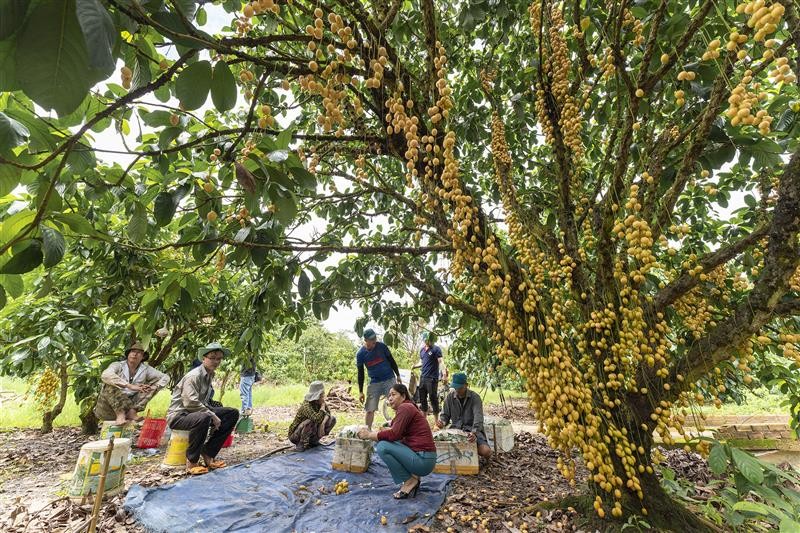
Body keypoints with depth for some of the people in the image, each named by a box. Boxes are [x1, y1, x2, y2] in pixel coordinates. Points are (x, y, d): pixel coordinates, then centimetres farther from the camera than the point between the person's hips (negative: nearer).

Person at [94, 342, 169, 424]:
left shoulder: (145, 369, 2)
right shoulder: (118, 365, -7)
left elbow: (165, 377, 4)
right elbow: (105, 375, -29)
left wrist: (153, 388, -17)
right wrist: (130, 386, -36)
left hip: (130, 405, 3)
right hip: (108, 410, -3)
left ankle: (132, 412, -24)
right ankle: (120, 414, -34)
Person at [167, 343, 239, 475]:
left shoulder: (210, 375, 7)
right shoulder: (194, 376, -20)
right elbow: (190, 403, -29)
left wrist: (212, 414, -1)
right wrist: (213, 416, -24)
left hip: (198, 412, 9)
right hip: (179, 415, -9)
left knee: (233, 413, -4)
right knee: (204, 418, -40)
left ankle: (208, 454, -3)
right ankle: (191, 461, -18)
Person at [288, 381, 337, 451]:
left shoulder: (320, 402, -9)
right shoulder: (306, 405, -30)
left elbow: (328, 413, -4)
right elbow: (317, 419, -44)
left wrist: (323, 424, -24)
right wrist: (323, 406, -30)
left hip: (311, 432, 7)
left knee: (332, 419, -6)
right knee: (311, 422, -37)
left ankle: (314, 440, 8)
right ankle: (300, 444, -11)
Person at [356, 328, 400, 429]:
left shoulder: (382, 346, -8)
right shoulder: (360, 354, -7)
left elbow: (392, 361, 5)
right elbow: (360, 373, 0)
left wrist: (398, 375, 7)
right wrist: (360, 392, 0)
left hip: (389, 380, 0)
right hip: (374, 383, 1)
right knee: (370, 409, 2)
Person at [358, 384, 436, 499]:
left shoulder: (405, 407, -14)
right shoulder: (405, 408, 15)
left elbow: (394, 434, -22)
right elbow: (392, 431, 13)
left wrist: (369, 435, -11)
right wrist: (370, 433, 3)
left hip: (423, 460, -10)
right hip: (420, 456, 10)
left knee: (383, 447, -16)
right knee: (386, 442, 16)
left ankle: (410, 481, -3)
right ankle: (413, 477, 13)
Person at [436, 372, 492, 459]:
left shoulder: (475, 397, -9)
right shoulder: (450, 396, 1)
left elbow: (478, 416, -20)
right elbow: (445, 415, 7)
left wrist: (474, 432, -37)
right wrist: (442, 422, -17)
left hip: (472, 430, -2)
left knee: (486, 452, -25)